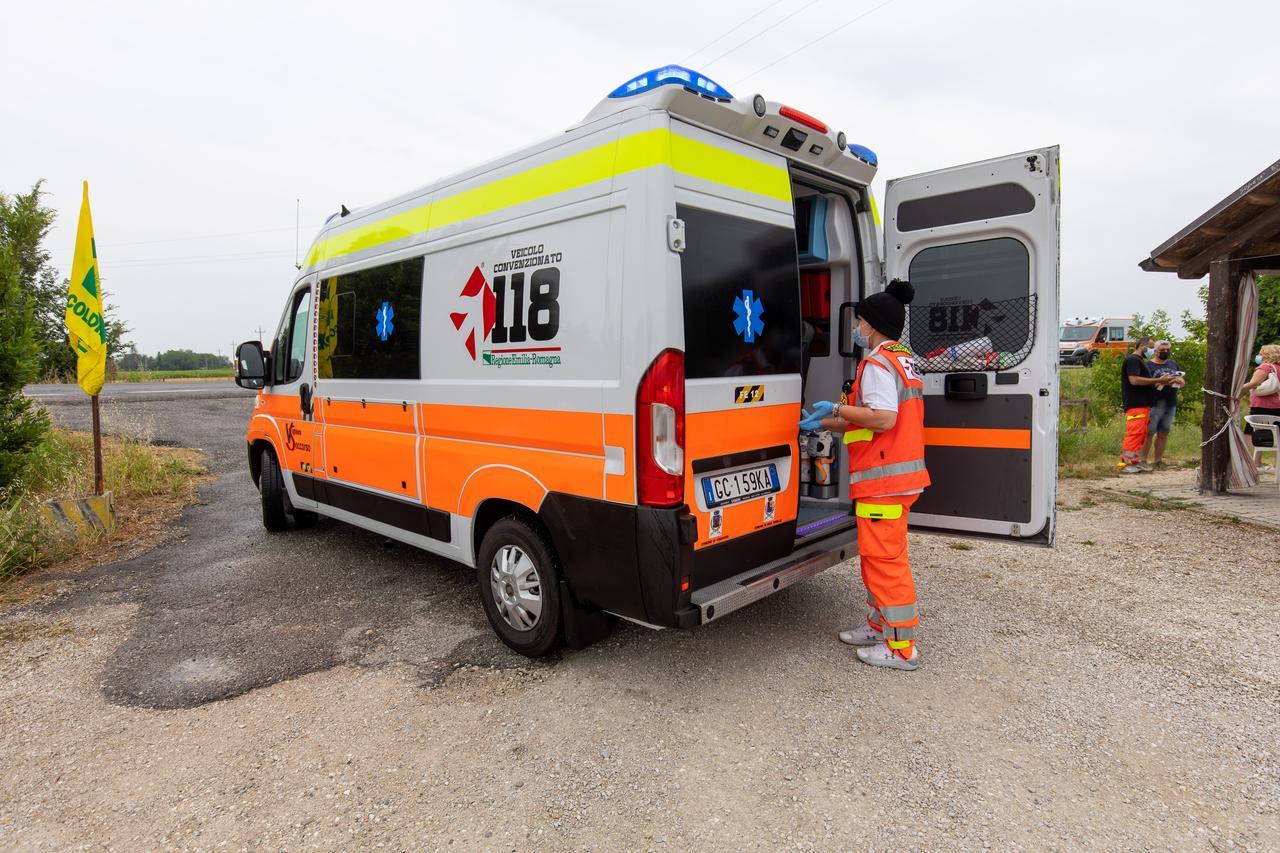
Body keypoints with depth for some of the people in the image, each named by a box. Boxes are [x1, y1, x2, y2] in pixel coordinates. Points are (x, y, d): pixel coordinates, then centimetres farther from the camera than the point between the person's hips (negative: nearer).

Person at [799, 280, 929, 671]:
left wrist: (837, 408, -16)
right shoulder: (902, 360, 19)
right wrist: (824, 424, 20)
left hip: (884, 478, -11)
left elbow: (883, 418, -26)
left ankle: (901, 648, 4)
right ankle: (879, 625, 32)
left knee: (884, 558, -4)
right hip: (897, 476, 11)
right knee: (878, 555, 20)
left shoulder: (878, 363, -14)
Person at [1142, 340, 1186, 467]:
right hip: (1155, 404, -6)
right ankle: (1143, 460, -8)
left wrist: (1179, 380, -3)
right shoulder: (1149, 365, -1)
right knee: (1149, 433, -9)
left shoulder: (1173, 364, 18)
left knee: (1163, 433, 8)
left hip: (1171, 404, 6)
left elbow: (1183, 382, 19)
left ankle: (1159, 460, 14)